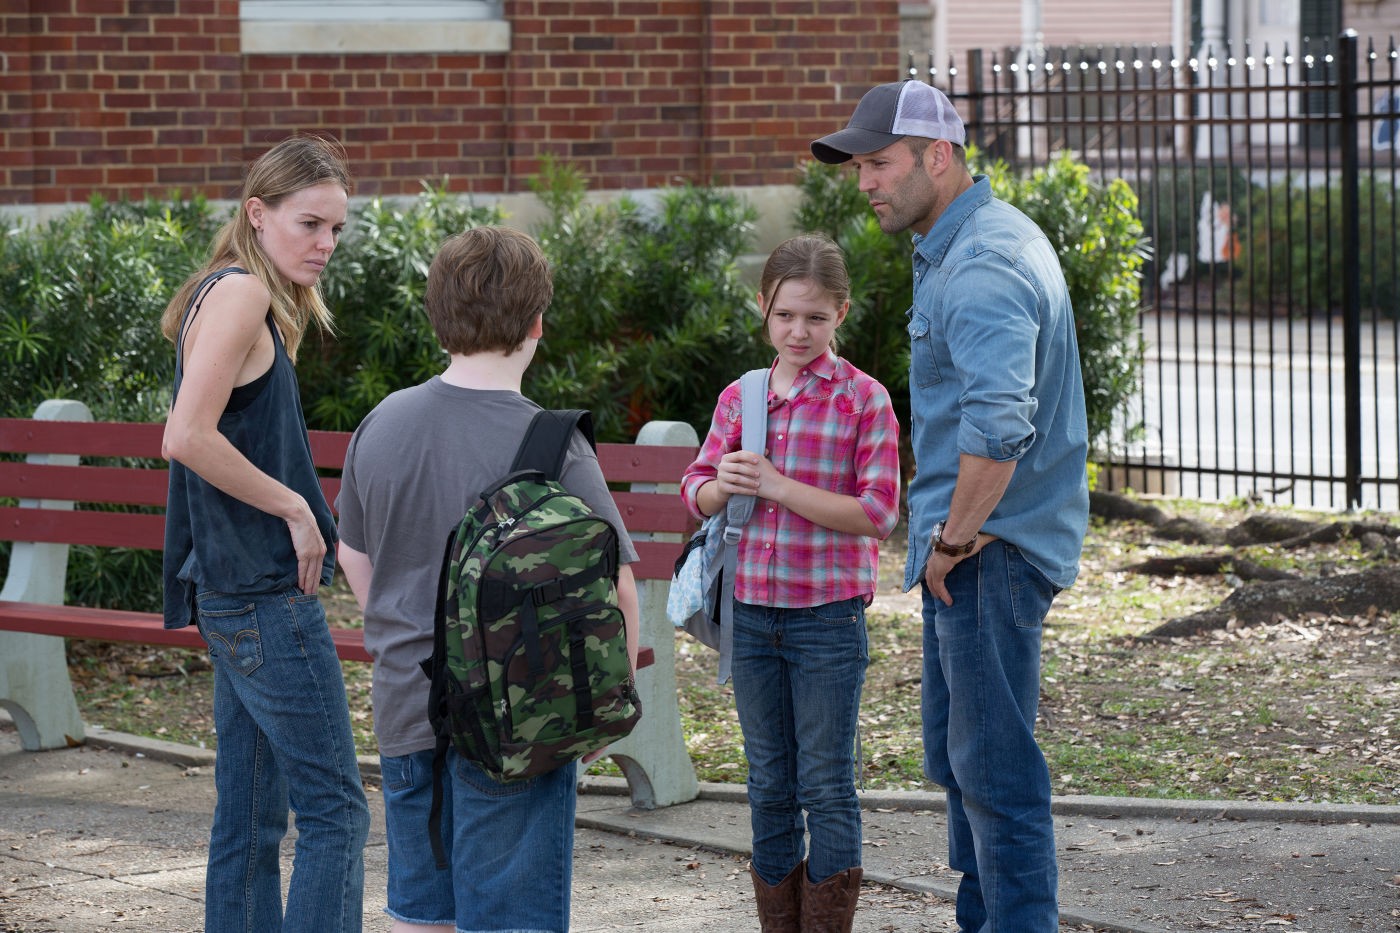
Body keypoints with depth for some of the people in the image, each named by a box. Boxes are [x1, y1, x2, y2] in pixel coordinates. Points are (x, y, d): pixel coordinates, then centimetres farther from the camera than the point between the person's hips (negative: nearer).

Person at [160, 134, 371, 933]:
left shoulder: (235, 297, 16)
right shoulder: (240, 292, -13)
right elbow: (188, 436, -23)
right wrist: (295, 507, -15)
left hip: (233, 591, 10)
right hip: (267, 595, -10)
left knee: (252, 821, 11)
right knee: (336, 811, -10)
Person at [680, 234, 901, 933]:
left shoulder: (863, 400, -7)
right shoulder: (740, 397, 7)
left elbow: (877, 512, -13)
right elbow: (696, 493, 12)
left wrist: (777, 486, -20)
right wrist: (724, 486, -11)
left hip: (828, 619, -4)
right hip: (752, 613, 4)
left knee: (827, 786, 0)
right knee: (769, 786, 12)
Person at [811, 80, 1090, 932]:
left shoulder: (982, 266, -21)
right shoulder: (981, 239, 14)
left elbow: (997, 428, -34)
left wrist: (955, 538, -21)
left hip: (989, 551, -11)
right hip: (975, 544, 11)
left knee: (995, 768, -6)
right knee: (957, 757, 18)